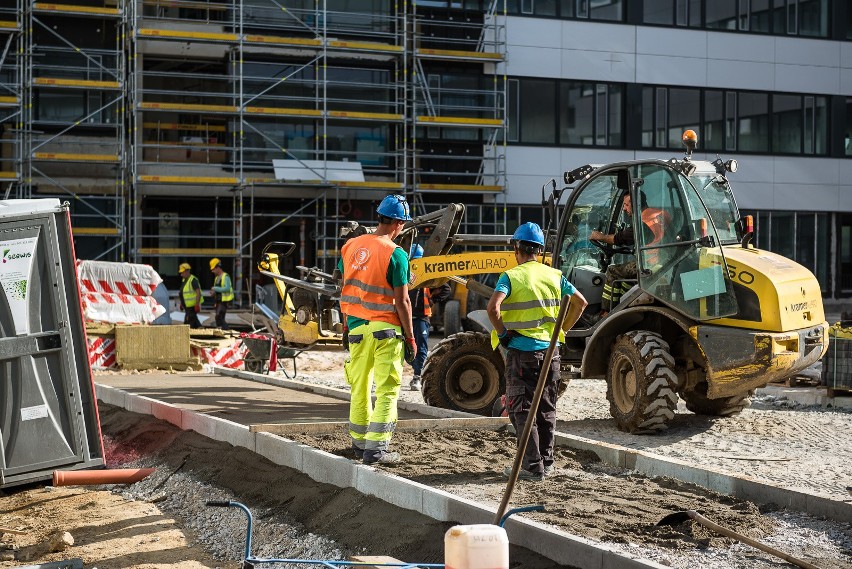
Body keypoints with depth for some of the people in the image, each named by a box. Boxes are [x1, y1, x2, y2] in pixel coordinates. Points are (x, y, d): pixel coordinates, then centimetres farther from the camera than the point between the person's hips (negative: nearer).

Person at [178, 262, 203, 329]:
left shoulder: (193, 280, -17)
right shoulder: (184, 280, 13)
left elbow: (198, 293, -23)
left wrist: (197, 305, -28)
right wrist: (181, 303, 21)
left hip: (192, 306, -10)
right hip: (188, 306, 10)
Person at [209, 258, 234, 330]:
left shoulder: (225, 276, -11)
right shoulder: (217, 278, 18)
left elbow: (227, 288, -23)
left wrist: (215, 289, -20)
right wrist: (213, 292, 6)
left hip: (224, 301, -10)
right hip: (218, 301, 10)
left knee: (219, 317, -20)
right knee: (220, 319, 8)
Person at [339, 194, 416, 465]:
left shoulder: (350, 246, 5)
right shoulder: (396, 254, -13)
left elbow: (344, 288, 12)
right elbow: (401, 301, -13)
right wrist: (410, 337, -6)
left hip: (357, 328, 6)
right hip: (386, 330, -6)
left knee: (359, 388, 17)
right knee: (387, 391, 0)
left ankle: (359, 443, 27)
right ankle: (376, 448, -3)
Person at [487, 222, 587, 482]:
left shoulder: (510, 277, -8)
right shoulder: (554, 275, 5)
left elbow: (493, 307, -23)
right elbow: (580, 302, 7)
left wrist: (502, 332, -9)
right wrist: (562, 329, 12)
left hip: (521, 351, -5)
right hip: (550, 350, 5)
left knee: (522, 409, 0)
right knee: (546, 408, 15)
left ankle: (533, 466, -4)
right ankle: (546, 460, 22)